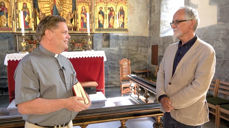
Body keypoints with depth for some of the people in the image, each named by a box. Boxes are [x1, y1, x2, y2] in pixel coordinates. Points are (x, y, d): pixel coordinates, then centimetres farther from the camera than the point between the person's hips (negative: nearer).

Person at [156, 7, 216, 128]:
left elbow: (200, 87, -21)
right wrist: (162, 97, -14)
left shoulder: (206, 51, -14)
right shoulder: (170, 48, 5)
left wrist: (172, 102, -17)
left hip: (189, 118, -5)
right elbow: (161, 74, 3)